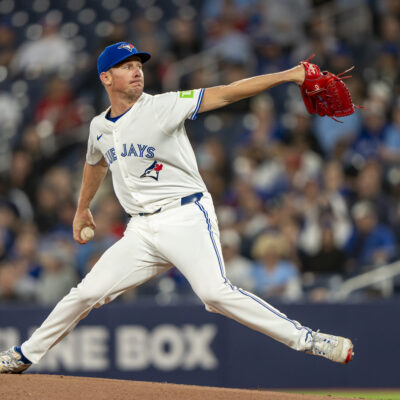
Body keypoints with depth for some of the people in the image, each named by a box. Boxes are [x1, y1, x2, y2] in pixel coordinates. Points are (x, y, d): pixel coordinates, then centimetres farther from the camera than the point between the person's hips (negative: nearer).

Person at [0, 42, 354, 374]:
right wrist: (83, 208, 45)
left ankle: (305, 339, -23)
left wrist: (288, 75, -24)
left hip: (186, 219, -5)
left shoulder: (162, 107, -7)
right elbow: (96, 163, 33)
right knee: (87, 293, 6)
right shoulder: (99, 128, 10)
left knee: (215, 292, -25)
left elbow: (224, 94, -16)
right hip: (142, 230, 5)